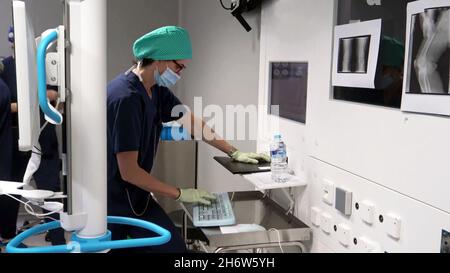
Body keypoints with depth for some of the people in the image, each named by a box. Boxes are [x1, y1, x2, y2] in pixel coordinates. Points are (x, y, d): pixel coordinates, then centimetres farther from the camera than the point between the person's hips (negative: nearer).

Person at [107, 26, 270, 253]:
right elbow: (129, 171, -25)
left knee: (173, 246, 1)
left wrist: (234, 153, 12)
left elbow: (192, 123, 11)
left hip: (135, 194, 7)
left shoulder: (156, 89, 0)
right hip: (113, 199, -7)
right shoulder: (126, 97, -27)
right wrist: (179, 194, -16)